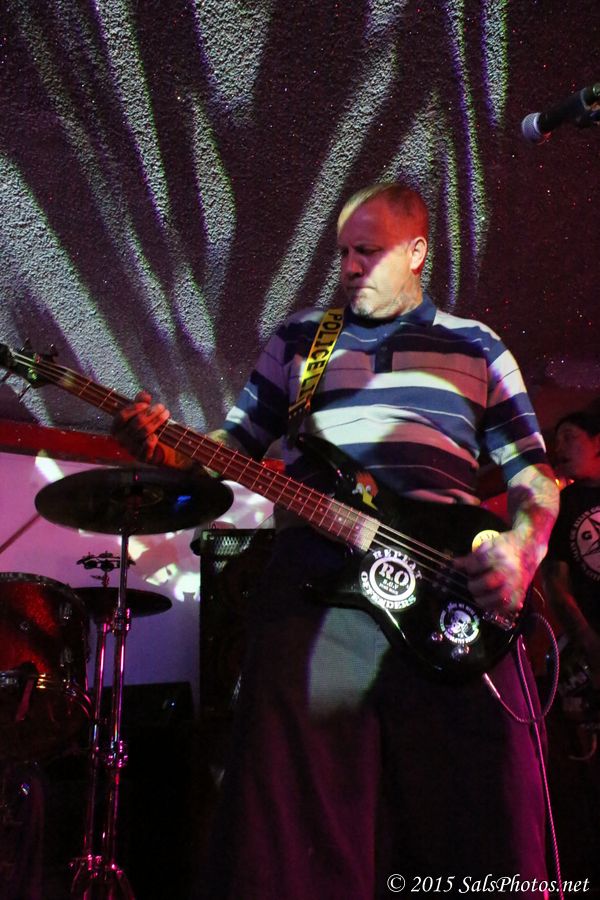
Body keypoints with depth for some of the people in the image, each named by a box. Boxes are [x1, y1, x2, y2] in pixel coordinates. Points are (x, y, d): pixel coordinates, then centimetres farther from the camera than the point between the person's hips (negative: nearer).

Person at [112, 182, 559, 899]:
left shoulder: (477, 347, 17)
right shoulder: (298, 337, 19)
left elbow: (534, 476, 14)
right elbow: (232, 449, 18)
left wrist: (520, 547, -6)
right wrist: (164, 450, -3)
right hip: (311, 589, 1)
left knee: (487, 837, -1)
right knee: (297, 833, -2)